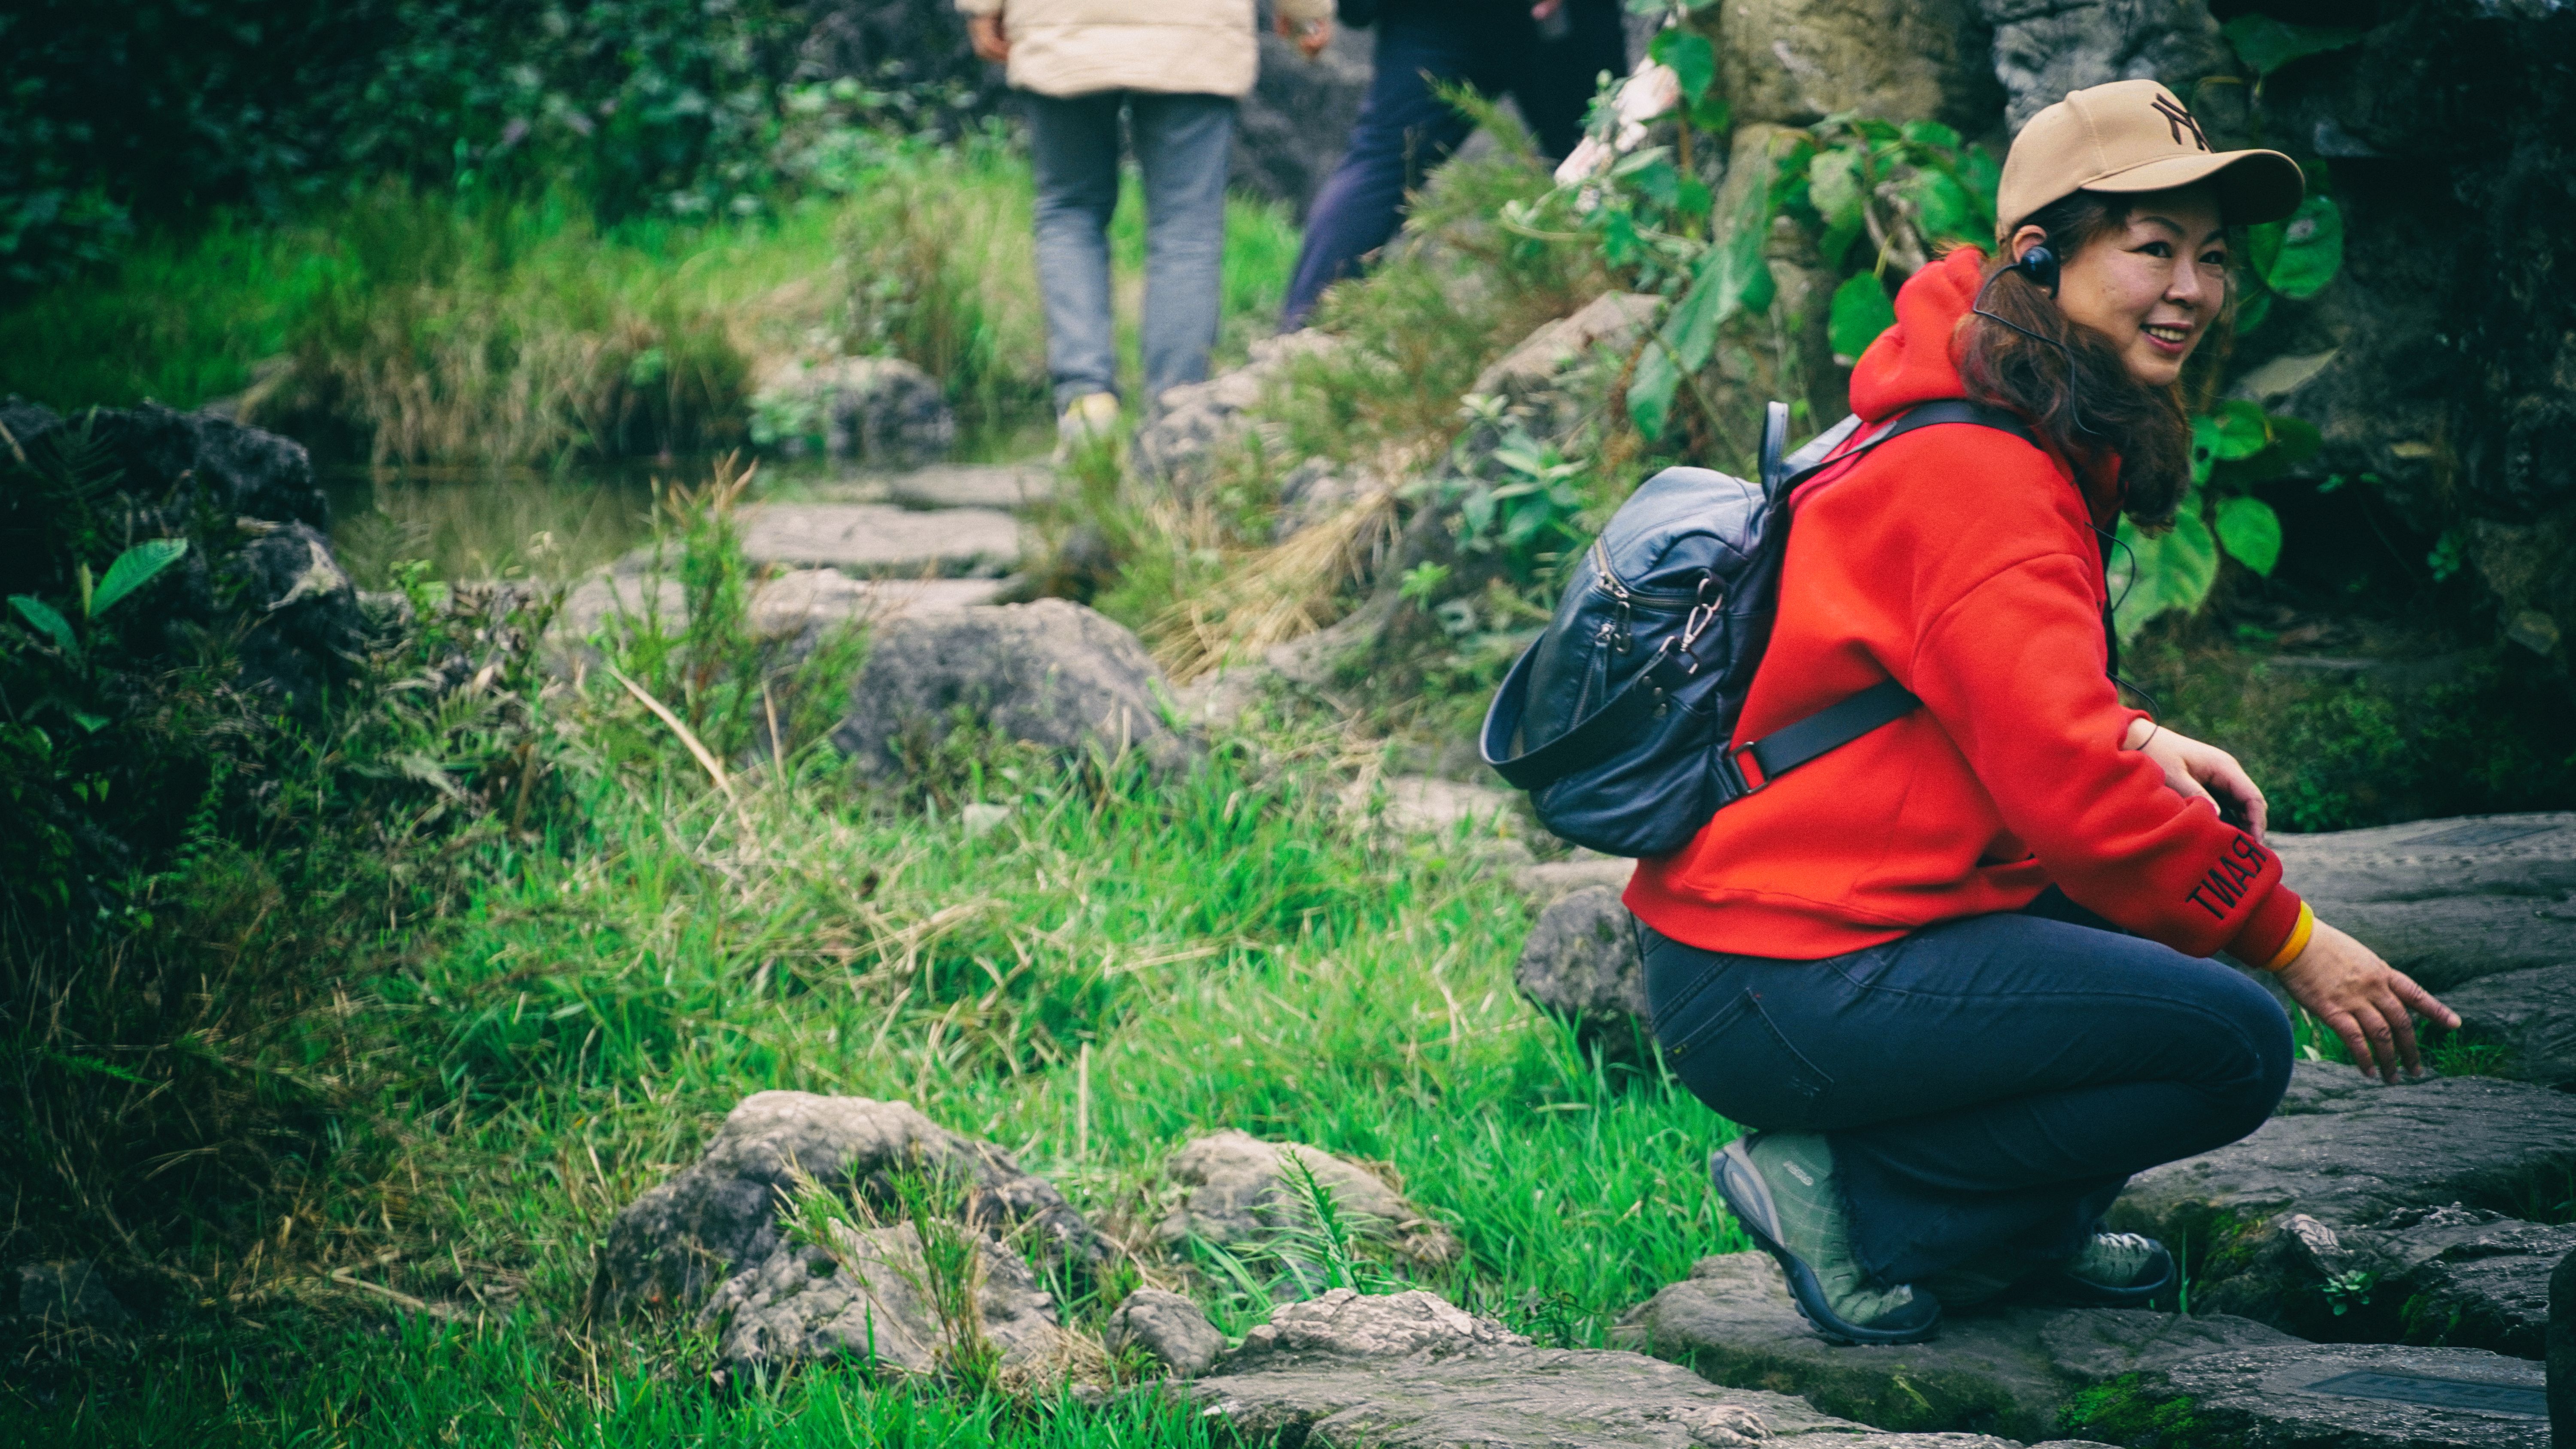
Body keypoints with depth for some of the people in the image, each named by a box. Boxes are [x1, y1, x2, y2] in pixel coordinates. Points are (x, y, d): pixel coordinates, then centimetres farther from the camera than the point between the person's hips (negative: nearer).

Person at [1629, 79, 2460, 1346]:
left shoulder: (2022, 443, 14)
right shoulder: (1975, 479, -18)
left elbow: (2022, 704, 26)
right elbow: (2067, 789, -24)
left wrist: (2135, 743, 4)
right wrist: (2290, 942, -14)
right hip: (1780, 991, -10)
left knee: (2209, 829, 16)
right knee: (2234, 1047, -15)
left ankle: (2034, 1231, 16)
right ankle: (1851, 1205, -7)